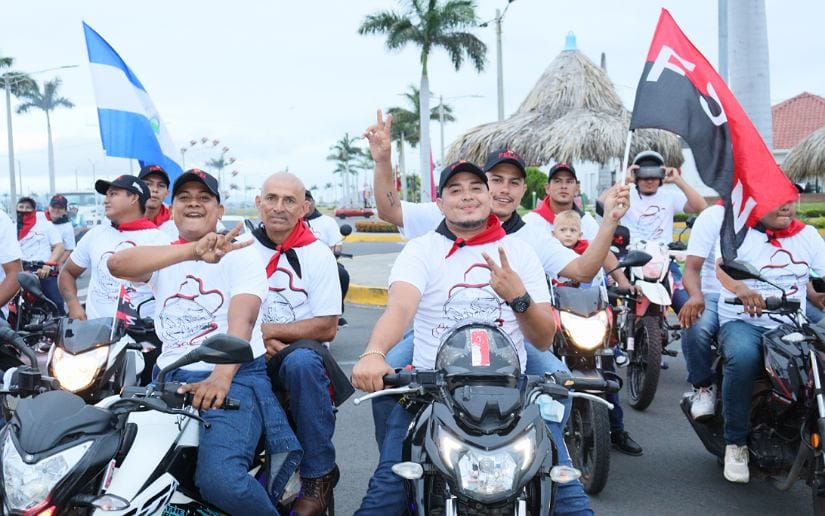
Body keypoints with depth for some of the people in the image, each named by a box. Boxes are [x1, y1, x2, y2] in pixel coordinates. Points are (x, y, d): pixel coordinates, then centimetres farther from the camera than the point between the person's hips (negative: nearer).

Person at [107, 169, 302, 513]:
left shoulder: (240, 254, 4)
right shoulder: (162, 256, 13)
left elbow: (243, 318, -12)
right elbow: (118, 264, -11)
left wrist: (221, 376, -31)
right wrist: (192, 251, -26)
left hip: (235, 376, -5)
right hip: (171, 378, 5)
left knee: (219, 478, -29)